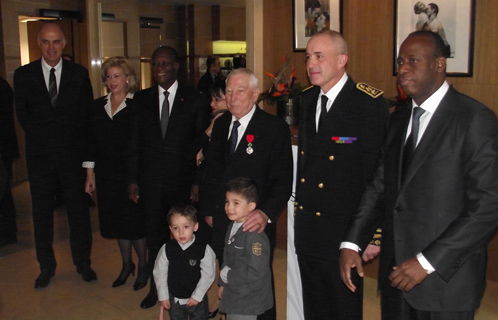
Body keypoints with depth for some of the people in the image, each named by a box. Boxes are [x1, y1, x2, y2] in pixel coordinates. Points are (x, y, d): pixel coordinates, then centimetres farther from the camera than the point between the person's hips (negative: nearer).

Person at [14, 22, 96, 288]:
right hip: (40, 156, 1)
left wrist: (78, 142, -2)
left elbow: (87, 113, 4)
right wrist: (41, 139, 2)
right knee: (41, 213, 10)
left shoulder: (79, 74, 1)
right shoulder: (23, 75, 2)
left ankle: (83, 263, 23)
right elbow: (22, 114, 6)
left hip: (73, 154, -1)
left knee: (79, 211, 7)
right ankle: (46, 266, 26)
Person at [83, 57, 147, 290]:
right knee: (115, 220, 14)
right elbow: (92, 140, 8)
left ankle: (142, 266, 23)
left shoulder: (137, 106, -9)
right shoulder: (98, 106, 7)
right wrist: (90, 173, 6)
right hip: (107, 173, 5)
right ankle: (126, 264, 32)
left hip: (131, 172, -5)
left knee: (134, 220, 3)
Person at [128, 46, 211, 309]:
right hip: (151, 181, 2)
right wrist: (132, 179, 3)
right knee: (154, 236, 12)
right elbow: (134, 142, 7)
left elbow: (203, 143, -2)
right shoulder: (142, 99, 6)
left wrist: (199, 182, -7)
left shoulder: (195, 100, -1)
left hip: (183, 180, -2)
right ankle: (156, 287, 28)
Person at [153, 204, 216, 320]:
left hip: (197, 300, -2)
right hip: (174, 299, 2)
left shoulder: (204, 249, -19)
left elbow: (208, 275, -13)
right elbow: (159, 272, -3)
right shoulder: (166, 249, -12)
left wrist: (197, 296, -12)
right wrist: (163, 296, -2)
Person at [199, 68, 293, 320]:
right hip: (220, 222, 5)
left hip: (254, 223, -5)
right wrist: (207, 210, 9)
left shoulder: (275, 128, -10)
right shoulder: (221, 124, 8)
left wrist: (266, 213, -26)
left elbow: (283, 181, -13)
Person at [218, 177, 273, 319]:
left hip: (247, 302, -9)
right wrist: (223, 284, 12)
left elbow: (256, 272, -26)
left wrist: (226, 276, -15)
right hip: (232, 295, 9)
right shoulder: (232, 228, 6)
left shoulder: (255, 235, -24)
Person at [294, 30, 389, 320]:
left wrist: (373, 234, -15)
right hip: (306, 229, 7)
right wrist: (300, 204, 14)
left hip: (343, 231, -7)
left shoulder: (370, 103, -15)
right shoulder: (308, 99, 8)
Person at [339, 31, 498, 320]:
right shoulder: (399, 119, 10)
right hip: (396, 271, 6)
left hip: (445, 278, -5)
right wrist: (352, 242, -1)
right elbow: (380, 186, 10)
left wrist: (427, 261, -18)